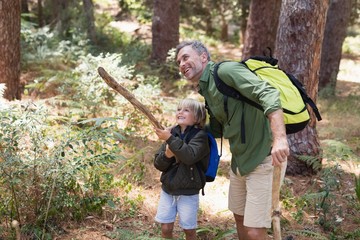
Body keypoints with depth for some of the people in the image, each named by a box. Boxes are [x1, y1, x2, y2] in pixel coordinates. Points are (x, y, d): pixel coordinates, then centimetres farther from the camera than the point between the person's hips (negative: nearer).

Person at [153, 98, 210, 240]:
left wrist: (170, 139, -30)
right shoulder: (172, 133, 3)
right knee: (166, 228, 7)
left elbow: (190, 156, -30)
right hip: (167, 190, 4)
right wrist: (166, 155, -18)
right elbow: (158, 164, 3)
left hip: (188, 193, -4)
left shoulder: (200, 136, -10)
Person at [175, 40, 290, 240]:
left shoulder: (225, 70, -16)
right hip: (239, 161, 10)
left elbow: (268, 93, -30)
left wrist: (280, 138, -42)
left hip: (264, 158, -10)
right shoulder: (207, 90, 13)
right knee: (239, 217, 23)